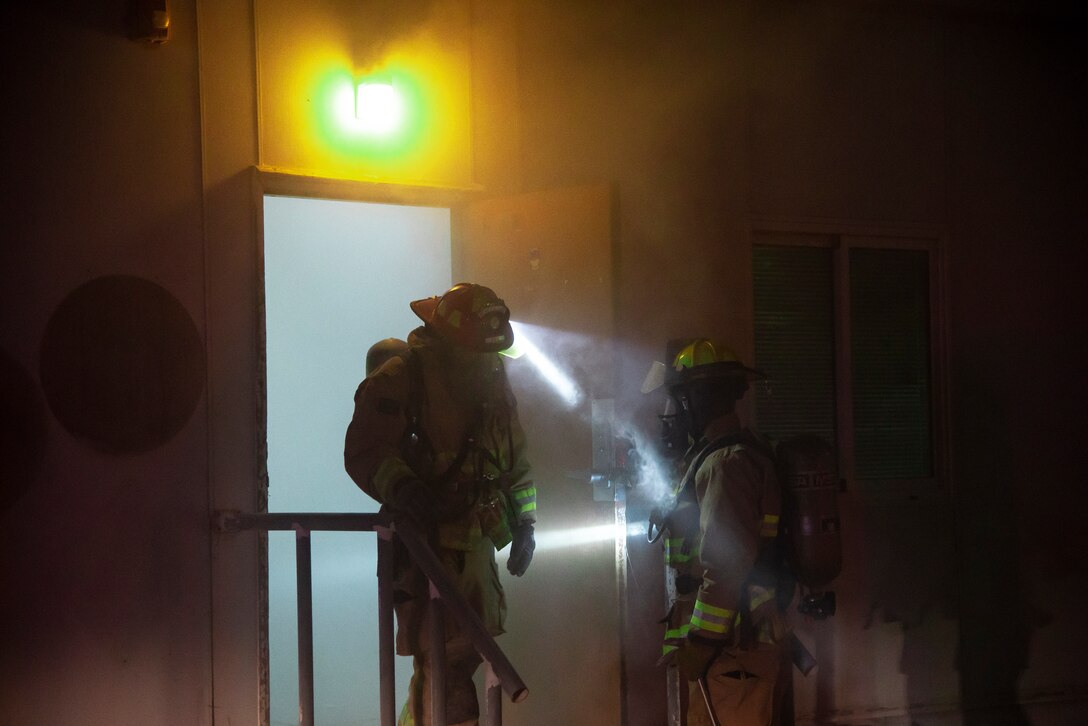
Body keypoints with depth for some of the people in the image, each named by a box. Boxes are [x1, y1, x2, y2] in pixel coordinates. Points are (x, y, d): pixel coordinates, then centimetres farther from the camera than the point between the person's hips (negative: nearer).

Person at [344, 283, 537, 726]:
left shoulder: (492, 382, 11)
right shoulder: (398, 380, -11)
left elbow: (515, 459, 21)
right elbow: (364, 452, -18)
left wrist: (523, 523, 14)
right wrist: (402, 487, -36)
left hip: (475, 541, 7)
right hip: (424, 539, -7)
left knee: (471, 647, 14)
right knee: (442, 656, -10)